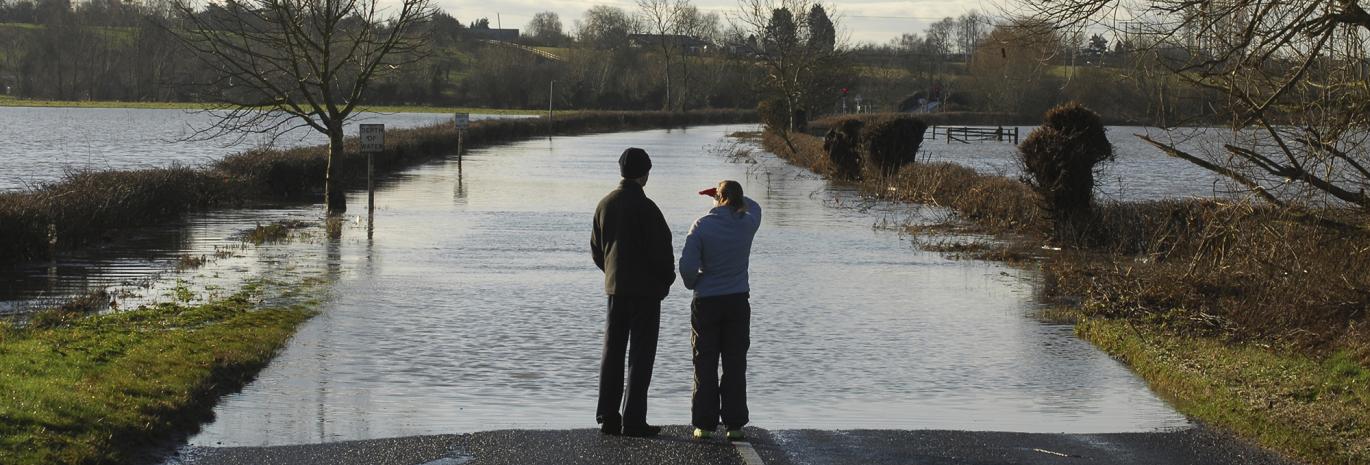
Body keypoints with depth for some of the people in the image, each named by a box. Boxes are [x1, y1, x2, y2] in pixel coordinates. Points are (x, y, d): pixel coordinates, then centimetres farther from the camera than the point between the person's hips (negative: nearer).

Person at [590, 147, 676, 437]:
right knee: (641, 354, -2)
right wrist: (666, 280, 0)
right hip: (646, 288, -6)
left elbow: (596, 248, 12)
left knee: (613, 352, 11)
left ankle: (608, 418, 12)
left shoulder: (605, 204, 6)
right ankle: (633, 420, -5)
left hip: (615, 287, 6)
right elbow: (661, 249, -16)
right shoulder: (644, 207, -16)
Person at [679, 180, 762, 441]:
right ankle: (734, 424, 6)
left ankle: (704, 424, 4)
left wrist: (693, 285, 5)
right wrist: (735, 198, 22)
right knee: (735, 365, 6)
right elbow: (754, 208, 24)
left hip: (706, 302, -2)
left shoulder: (702, 226, -10)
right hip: (737, 302, 2)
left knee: (705, 365, 5)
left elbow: (687, 266, -14)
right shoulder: (747, 224, -2)